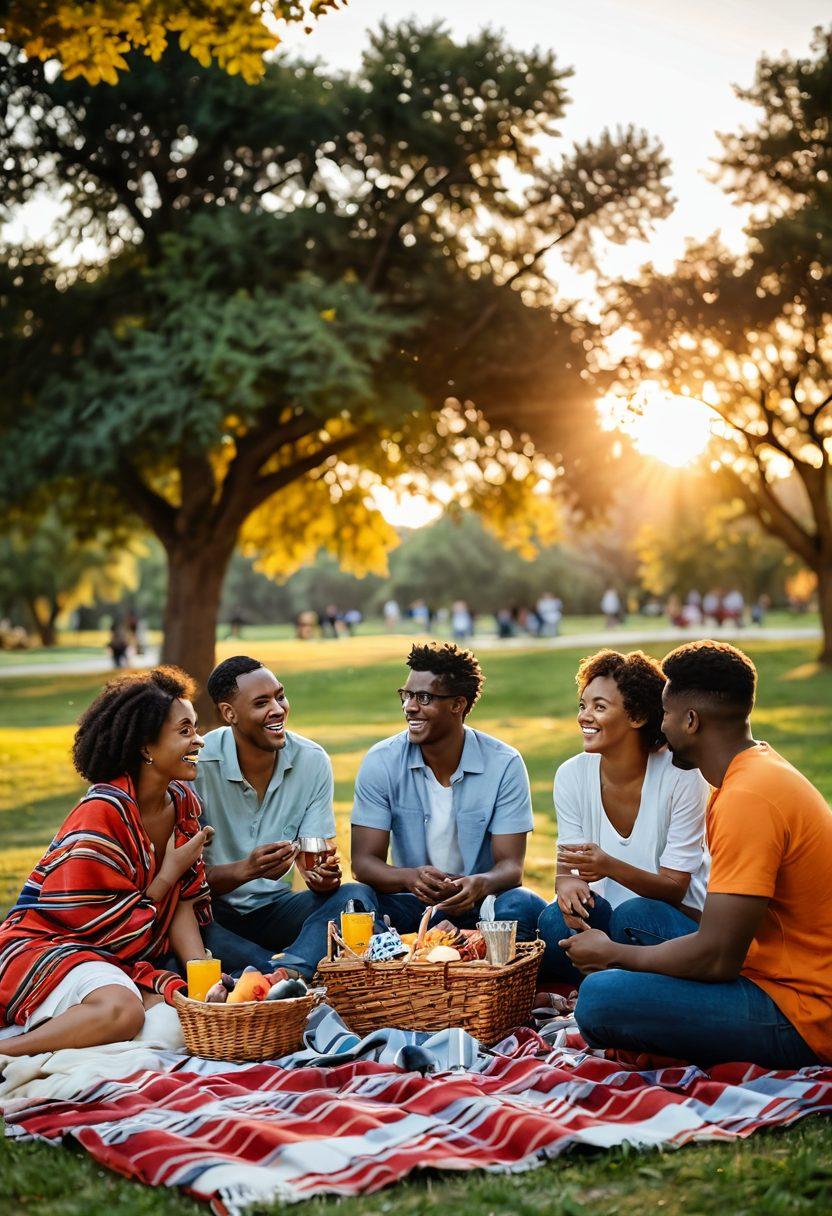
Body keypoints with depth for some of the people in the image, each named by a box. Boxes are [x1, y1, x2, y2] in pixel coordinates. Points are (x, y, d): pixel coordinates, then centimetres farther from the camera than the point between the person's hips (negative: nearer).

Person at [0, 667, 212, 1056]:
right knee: (120, 1010, -36)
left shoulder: (182, 802, 6)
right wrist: (170, 873, -9)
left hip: (122, 959, 8)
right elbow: (107, 925, -15)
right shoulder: (102, 813, -17)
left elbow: (183, 903, 4)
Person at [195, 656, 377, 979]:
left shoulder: (313, 761, -4)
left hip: (275, 907, 4)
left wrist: (323, 877, -28)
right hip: (214, 911, -3)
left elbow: (314, 856, -3)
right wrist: (246, 870, -34)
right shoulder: (197, 765, -15)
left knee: (357, 896, -23)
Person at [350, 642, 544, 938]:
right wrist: (410, 878, -32)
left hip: (479, 903, 0)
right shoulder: (380, 763, -7)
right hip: (411, 903, 1)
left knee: (523, 906, -33)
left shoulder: (504, 765, -9)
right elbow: (364, 861, -9)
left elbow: (511, 865, -10)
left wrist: (481, 883, -36)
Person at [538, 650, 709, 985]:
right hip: (603, 914, 3)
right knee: (557, 919, -28)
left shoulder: (682, 775, -16)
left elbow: (674, 888, -16)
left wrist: (609, 867, -35)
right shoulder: (572, 775, -4)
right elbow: (566, 868, -3)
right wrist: (567, 882, -29)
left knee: (632, 916, -34)